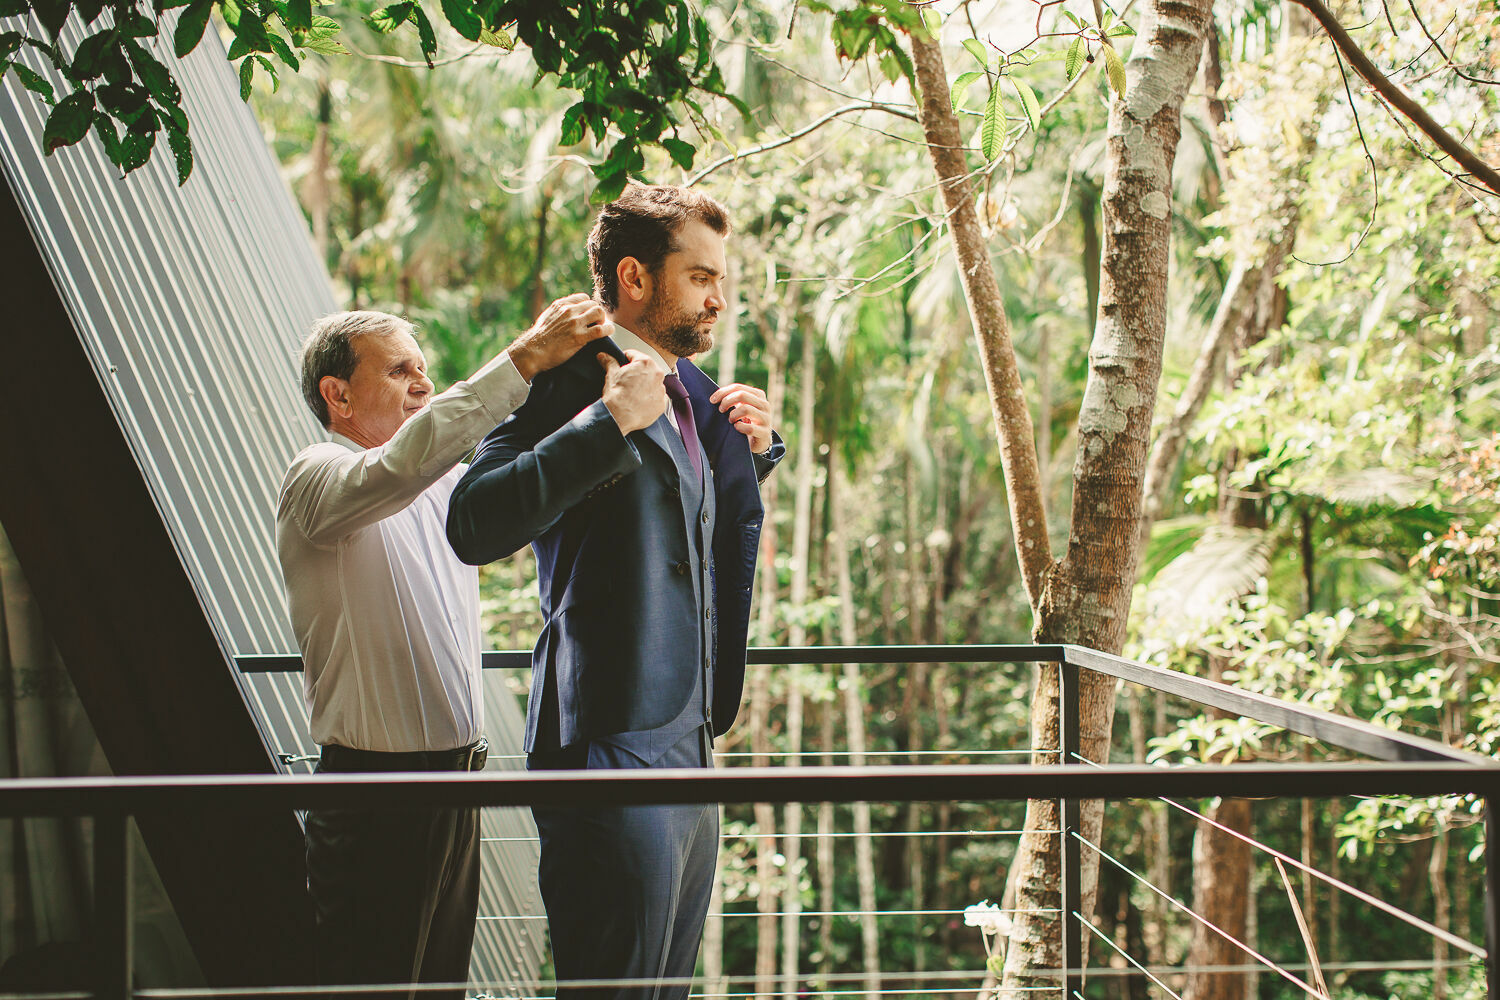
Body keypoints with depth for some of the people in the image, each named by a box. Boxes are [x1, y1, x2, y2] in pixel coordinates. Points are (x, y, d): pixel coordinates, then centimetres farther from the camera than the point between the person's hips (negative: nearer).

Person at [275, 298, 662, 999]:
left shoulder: (444, 485, 16)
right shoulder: (315, 480, -9)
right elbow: (401, 463, -30)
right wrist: (523, 359, -33)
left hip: (456, 775, 8)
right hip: (374, 799, -8)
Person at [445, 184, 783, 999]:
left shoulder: (689, 394, 16)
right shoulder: (573, 382, -10)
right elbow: (475, 525, -25)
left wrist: (752, 451, 14)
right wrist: (611, 419, -25)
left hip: (689, 748, 9)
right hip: (613, 752, -9)